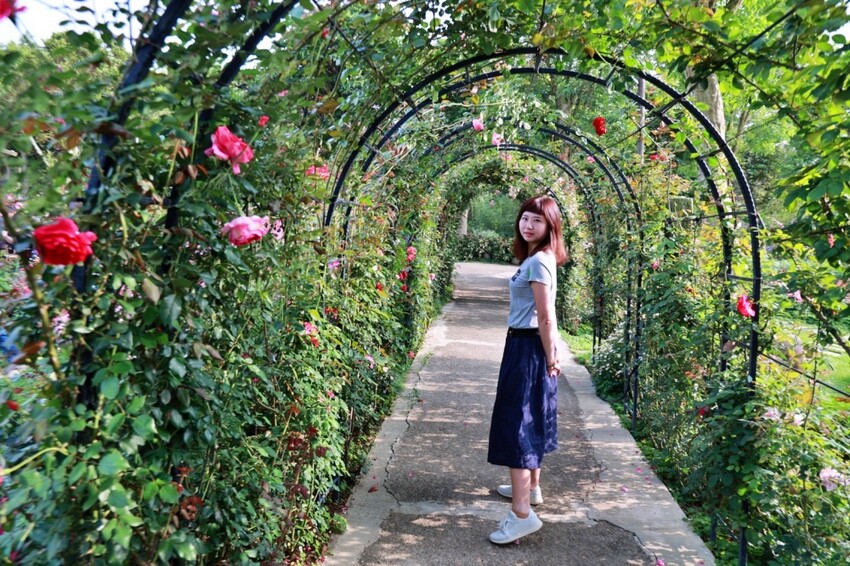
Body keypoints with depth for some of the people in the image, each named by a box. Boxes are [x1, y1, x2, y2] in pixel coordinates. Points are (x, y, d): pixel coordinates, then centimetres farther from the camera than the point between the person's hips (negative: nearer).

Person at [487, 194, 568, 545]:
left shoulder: (538, 261, -18)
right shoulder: (537, 258, 12)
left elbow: (545, 318, -20)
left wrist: (550, 359, -15)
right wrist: (550, 355, 16)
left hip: (527, 348, -10)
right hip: (527, 345, 10)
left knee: (516, 424, -9)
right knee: (528, 419, 20)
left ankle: (522, 515, -6)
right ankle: (531, 487, 36)